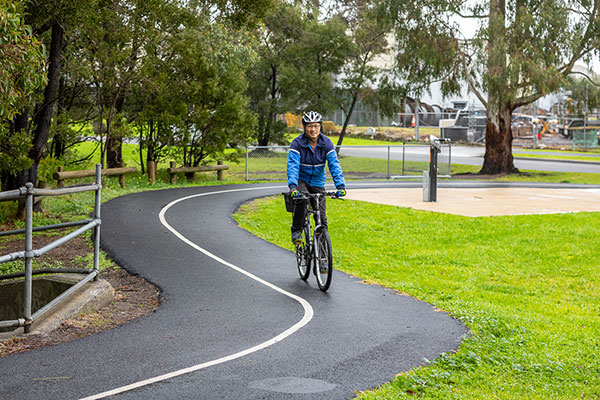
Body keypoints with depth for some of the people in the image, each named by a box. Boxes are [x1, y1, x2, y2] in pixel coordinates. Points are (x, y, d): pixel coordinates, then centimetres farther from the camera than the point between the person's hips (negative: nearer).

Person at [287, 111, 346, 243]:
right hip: (301, 181, -2)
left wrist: (340, 185, -32)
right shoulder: (297, 143, -18)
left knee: (321, 216, -5)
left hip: (318, 182, 3)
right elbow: (292, 166, -27)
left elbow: (334, 164, -18)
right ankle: (296, 231, -13)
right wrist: (292, 186, -43)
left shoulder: (326, 143, -11)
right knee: (301, 201, -32)